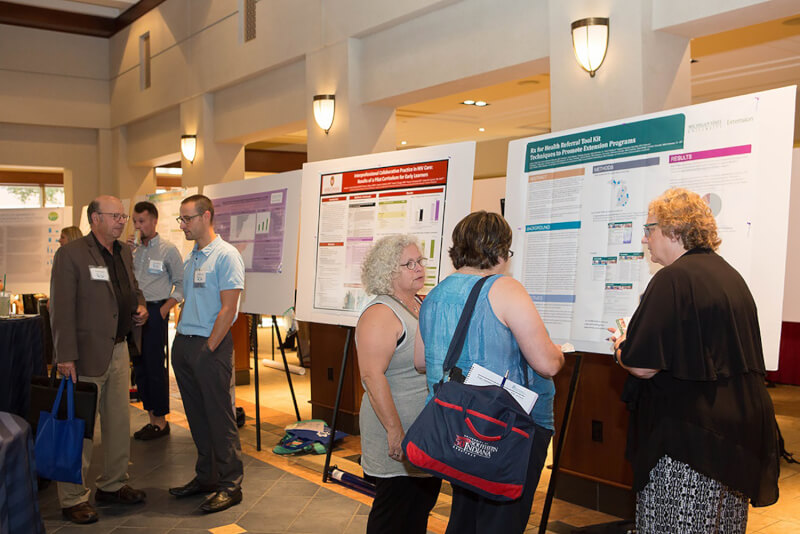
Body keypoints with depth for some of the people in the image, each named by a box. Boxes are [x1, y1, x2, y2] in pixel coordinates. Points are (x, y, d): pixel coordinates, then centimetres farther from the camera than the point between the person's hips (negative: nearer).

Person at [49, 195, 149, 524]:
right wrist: (66, 357, -19)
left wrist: (140, 306, 4)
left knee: (119, 422, 16)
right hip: (87, 354, -8)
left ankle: (113, 485, 31)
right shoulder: (70, 254, -12)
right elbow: (61, 309, -15)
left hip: (119, 350, 8)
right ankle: (73, 499, 12)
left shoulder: (124, 252, 11)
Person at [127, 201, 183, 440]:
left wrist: (163, 310, -11)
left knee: (155, 366, -4)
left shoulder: (168, 249, -3)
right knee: (139, 365, 9)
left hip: (155, 312, -6)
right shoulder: (134, 249, 11)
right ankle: (151, 417, 19)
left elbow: (180, 283, -3)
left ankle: (161, 420, 5)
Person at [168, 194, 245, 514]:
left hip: (210, 346, -8)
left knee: (220, 417, -2)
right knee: (197, 416, 14)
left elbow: (228, 308, -15)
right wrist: (181, 338, 10)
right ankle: (205, 477, 26)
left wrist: (209, 348, -15)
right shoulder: (190, 259, 14)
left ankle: (230, 485, 7)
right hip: (183, 344, 8)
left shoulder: (226, 256, -11)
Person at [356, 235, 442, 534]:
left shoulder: (423, 305, 10)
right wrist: (395, 431, -27)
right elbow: (372, 376, -25)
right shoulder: (380, 314, -17)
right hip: (400, 438, -8)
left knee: (424, 503, 17)